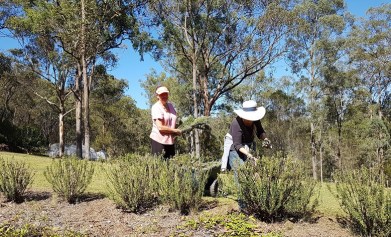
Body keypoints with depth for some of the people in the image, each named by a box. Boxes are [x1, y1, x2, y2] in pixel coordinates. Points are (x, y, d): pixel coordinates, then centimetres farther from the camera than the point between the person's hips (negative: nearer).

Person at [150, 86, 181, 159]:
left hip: (170, 141, 7)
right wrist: (175, 131, -9)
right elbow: (160, 127, -18)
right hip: (159, 141, -7)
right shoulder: (156, 107, -11)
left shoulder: (170, 105, 11)